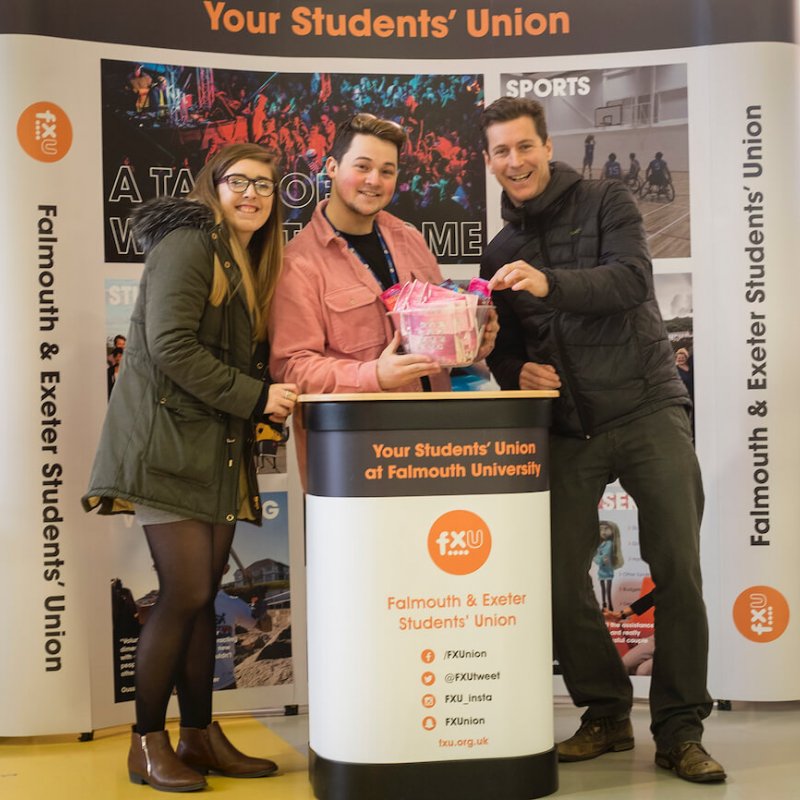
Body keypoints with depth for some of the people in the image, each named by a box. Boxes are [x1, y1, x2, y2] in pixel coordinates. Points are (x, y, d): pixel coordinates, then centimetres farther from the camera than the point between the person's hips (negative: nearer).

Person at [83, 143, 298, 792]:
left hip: (220, 448, 8)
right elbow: (170, 345, -19)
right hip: (168, 440, -8)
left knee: (204, 594, 9)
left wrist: (274, 394, 0)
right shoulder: (188, 243, -8)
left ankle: (200, 736, 19)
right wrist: (255, 397, -16)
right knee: (186, 594, -8)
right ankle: (147, 743, 8)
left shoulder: (251, 264, 19)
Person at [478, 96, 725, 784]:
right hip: (568, 429, 4)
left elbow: (631, 279, -16)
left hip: (647, 408, -4)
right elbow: (503, 348, 19)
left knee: (678, 568, -6)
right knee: (560, 578, -1)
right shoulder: (501, 253, 15)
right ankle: (607, 713, 19)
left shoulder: (606, 204, 1)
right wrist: (517, 372, -4)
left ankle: (680, 729, 9)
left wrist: (550, 283, -30)